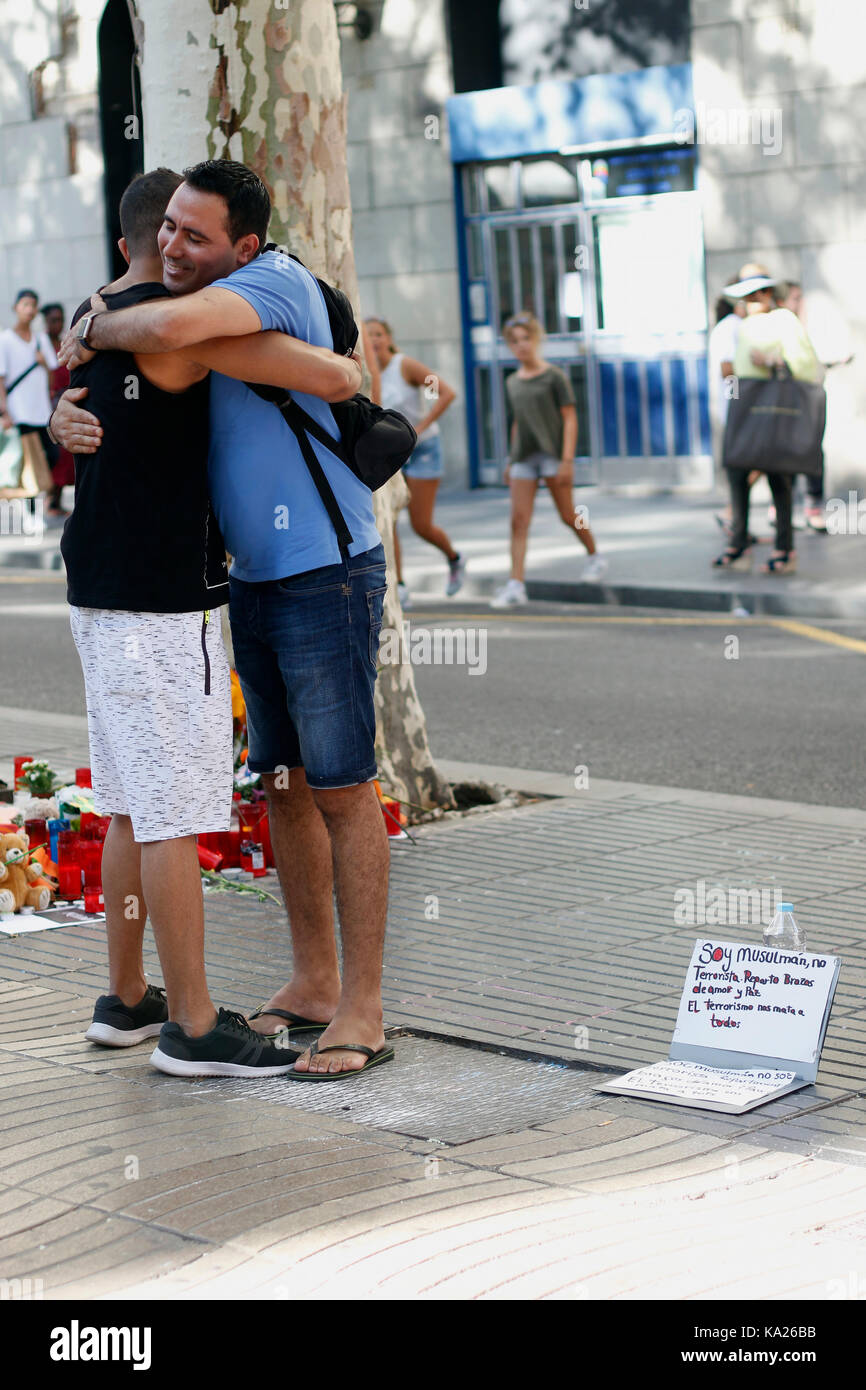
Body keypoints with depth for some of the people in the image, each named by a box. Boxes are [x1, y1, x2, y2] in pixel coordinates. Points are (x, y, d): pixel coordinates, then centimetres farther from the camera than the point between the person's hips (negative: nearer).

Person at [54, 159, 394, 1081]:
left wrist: (94, 331, -14)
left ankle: (362, 1012, 3)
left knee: (341, 789, -4)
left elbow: (169, 329, -35)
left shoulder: (279, 281, -17)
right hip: (254, 582, 9)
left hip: (327, 576, -8)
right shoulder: (195, 312, 10)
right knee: (283, 784, 13)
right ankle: (312, 981, 25)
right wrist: (70, 410, -12)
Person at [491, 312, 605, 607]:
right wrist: (511, 461, 18)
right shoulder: (512, 382, 12)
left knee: (567, 515, 5)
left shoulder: (554, 377, -5)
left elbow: (570, 419, -7)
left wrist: (567, 459, -15)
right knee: (518, 520, -6)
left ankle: (595, 556, 32)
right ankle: (516, 585, -11)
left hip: (552, 454, -4)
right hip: (523, 458, 5)